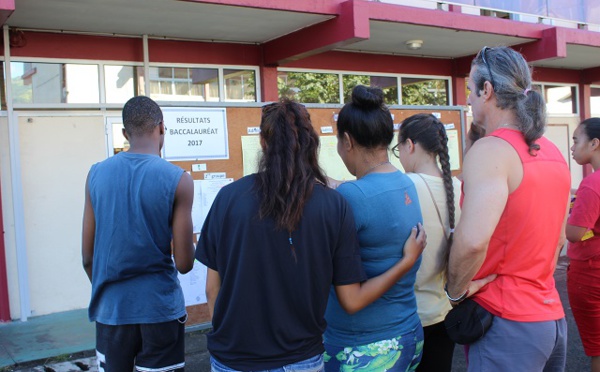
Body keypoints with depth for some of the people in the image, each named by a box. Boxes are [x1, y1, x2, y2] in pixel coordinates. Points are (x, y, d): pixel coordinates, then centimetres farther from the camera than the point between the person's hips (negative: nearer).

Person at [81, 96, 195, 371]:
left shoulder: (96, 174, -1)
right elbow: (184, 264, -10)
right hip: (160, 309, -3)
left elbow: (88, 257, 4)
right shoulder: (178, 179, -10)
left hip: (110, 309, 3)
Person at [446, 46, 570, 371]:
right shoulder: (553, 154, 11)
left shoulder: (490, 150, -16)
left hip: (507, 323, -8)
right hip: (552, 318, 8)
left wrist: (457, 290, -14)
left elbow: (472, 239, -30)